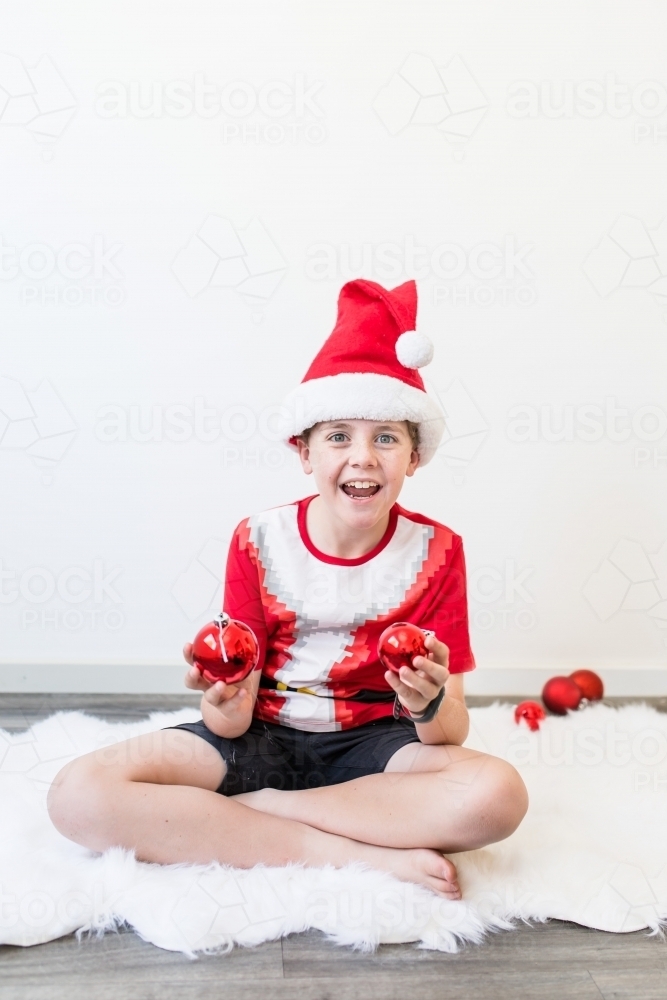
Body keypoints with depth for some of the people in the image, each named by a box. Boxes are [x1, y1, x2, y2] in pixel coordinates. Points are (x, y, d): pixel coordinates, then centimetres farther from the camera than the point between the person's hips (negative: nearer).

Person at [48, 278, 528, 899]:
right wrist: (227, 703, -31)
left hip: (372, 744, 0)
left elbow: (451, 733, -9)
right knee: (78, 795, -23)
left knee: (495, 795, -32)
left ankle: (233, 813, -18)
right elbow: (234, 725, -7)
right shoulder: (259, 541, -6)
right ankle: (365, 854, -22)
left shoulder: (435, 551, -6)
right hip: (263, 737, 1)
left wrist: (430, 706, -33)